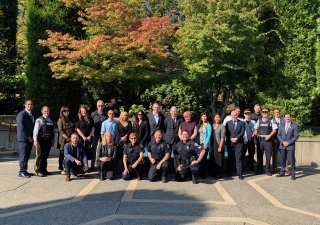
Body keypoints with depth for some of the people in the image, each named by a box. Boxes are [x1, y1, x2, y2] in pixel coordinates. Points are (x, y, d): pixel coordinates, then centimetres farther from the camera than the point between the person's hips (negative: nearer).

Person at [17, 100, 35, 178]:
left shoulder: (31, 115, 18)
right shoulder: (21, 114, -9)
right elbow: (21, 127, -16)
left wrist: (32, 137, 10)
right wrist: (28, 137, -16)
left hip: (30, 138, 8)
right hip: (24, 138, -8)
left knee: (27, 156, 10)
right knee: (23, 156, -4)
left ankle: (24, 170, 17)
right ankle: (22, 172, 2)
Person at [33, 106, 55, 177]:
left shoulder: (51, 121, 13)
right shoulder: (39, 120, -4)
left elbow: (53, 131, 15)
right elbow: (36, 130, -9)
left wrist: (53, 140, 12)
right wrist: (35, 140, -16)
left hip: (49, 140, 5)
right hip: (41, 140, -5)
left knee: (46, 155, 10)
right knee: (40, 155, -3)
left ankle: (44, 169, 19)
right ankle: (38, 171, 4)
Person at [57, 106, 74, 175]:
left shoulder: (70, 120, 15)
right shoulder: (60, 120, -2)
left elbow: (73, 129, 15)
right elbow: (60, 131, -11)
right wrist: (67, 137, -16)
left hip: (71, 140, 5)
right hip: (63, 140, -5)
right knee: (62, 155, 2)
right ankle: (61, 169, 10)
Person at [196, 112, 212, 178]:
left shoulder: (208, 125, -1)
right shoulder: (199, 125, 12)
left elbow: (209, 135, -9)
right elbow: (197, 135, 10)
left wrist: (206, 144, -19)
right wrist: (196, 142, -2)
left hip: (205, 144, -4)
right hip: (199, 144, 4)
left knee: (204, 158, -4)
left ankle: (204, 173, 5)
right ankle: (200, 172, 14)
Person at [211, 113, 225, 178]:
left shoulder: (222, 126, -7)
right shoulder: (213, 125, 10)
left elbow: (222, 137, -11)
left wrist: (220, 147, -15)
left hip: (219, 145, -5)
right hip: (213, 145, 5)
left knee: (219, 159, 2)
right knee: (213, 159, 9)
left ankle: (219, 173, 13)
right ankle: (214, 172, 22)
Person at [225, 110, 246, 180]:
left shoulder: (241, 123, 8)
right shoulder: (228, 123, 11)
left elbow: (242, 132, -2)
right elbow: (226, 133, 4)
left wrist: (236, 138, -15)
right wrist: (231, 139, -11)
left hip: (239, 143, -2)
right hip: (230, 143, 2)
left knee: (239, 158, -6)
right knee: (230, 158, 9)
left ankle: (240, 174, -4)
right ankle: (230, 172, 19)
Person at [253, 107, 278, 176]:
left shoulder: (271, 121, 4)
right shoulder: (259, 120, 9)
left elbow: (274, 130, 2)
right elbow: (255, 130, 10)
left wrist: (269, 136, -10)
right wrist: (255, 138, 0)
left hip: (268, 140, -2)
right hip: (259, 140, 2)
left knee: (268, 155, 0)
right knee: (259, 155, 6)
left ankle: (268, 171, 11)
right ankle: (259, 170, 16)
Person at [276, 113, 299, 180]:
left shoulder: (294, 126, 1)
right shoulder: (282, 125, 12)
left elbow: (296, 136, -5)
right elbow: (279, 135, 8)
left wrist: (288, 142, -13)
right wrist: (283, 142, -8)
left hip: (290, 145, -3)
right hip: (282, 145, 3)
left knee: (292, 160, -2)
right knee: (282, 160, 9)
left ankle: (293, 174, 6)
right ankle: (282, 172, 19)